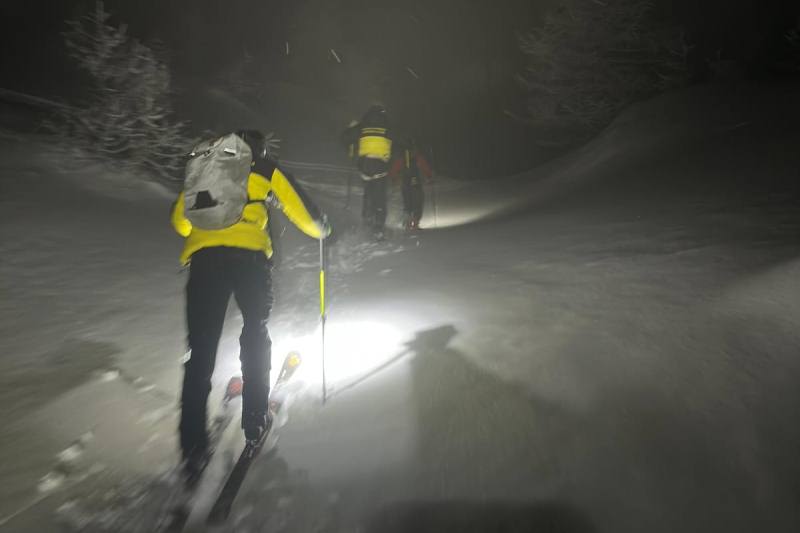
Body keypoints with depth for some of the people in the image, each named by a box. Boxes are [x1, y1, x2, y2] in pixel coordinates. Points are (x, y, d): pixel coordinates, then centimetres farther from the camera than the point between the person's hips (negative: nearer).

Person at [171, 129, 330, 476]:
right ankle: (255, 419, 19)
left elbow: (180, 219, 32)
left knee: (201, 348, 4)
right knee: (255, 333, 17)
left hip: (203, 256, 2)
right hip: (249, 255, -2)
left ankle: (193, 446, 3)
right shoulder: (266, 171, 19)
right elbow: (301, 210, 17)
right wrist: (322, 229, 37)